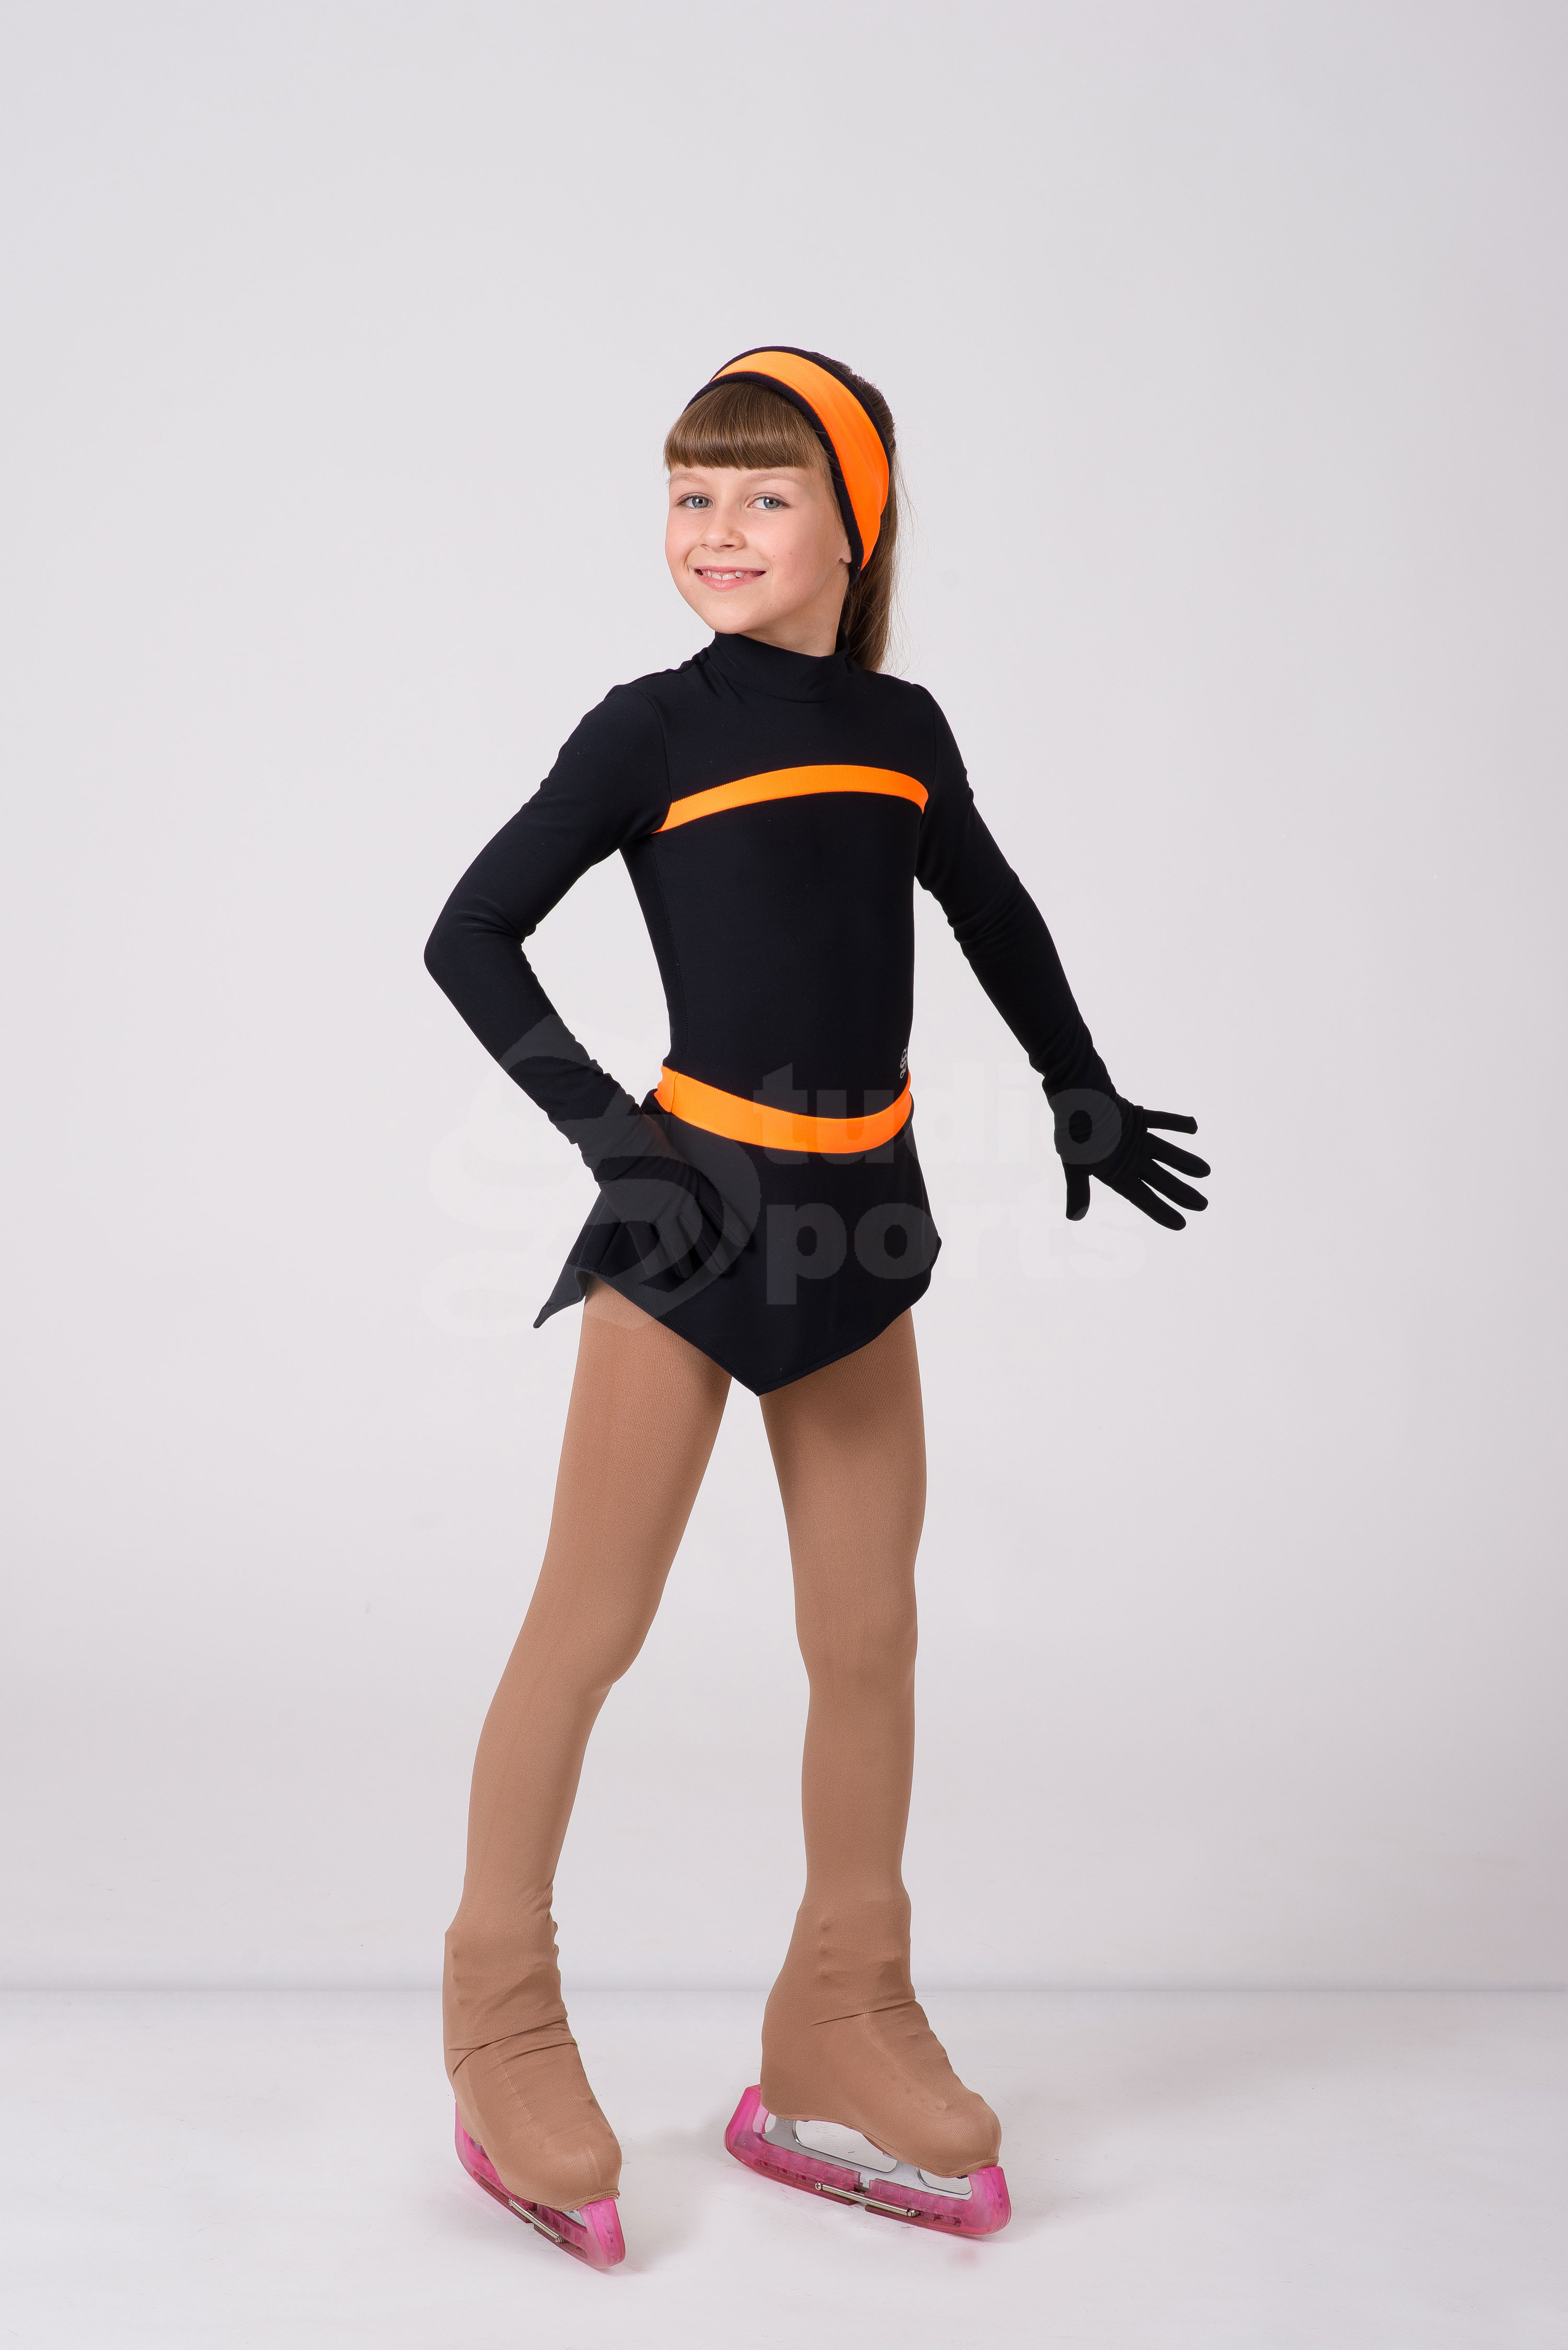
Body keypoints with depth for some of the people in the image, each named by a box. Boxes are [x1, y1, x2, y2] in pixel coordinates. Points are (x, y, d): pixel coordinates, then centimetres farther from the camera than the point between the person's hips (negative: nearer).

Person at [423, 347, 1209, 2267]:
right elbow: (469, 934, -3)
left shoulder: (903, 731, 9)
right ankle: (501, 2030, 19)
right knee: (589, 1624, 1)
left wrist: (1084, 1096, 23)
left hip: (859, 1223, 5)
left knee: (869, 1638, 8)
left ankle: (838, 2053, 24)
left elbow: (997, 920, 25)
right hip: (688, 1212, -4)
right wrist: (601, 1124, -13)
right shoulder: (650, 731, -3)